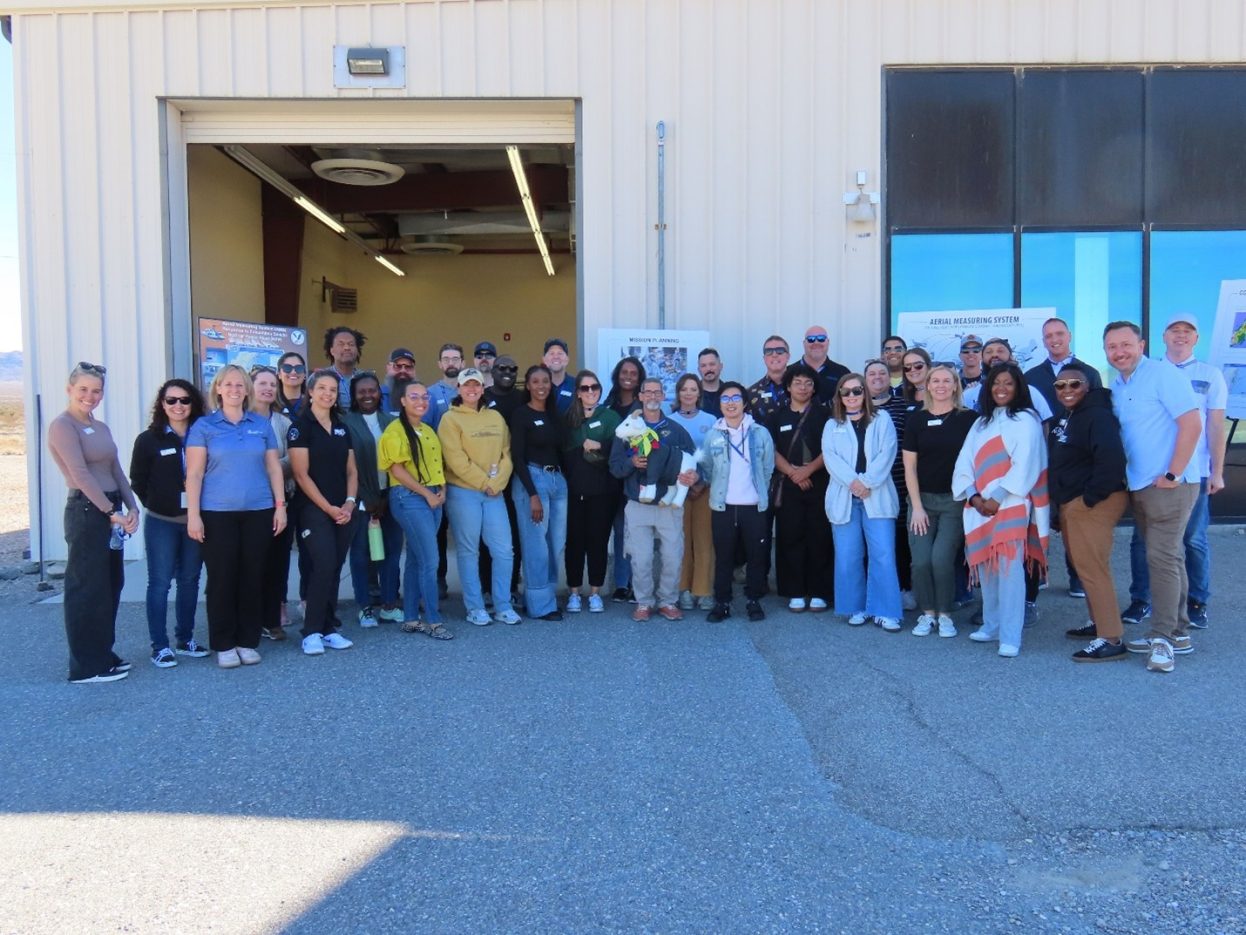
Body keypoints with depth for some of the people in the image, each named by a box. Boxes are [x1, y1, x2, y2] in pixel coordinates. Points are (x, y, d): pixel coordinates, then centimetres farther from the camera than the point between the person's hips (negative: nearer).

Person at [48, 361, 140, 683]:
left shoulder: (101, 427, 16)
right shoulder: (63, 425, -9)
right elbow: (81, 474, -16)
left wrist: (131, 508, -1)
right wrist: (111, 512, -18)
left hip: (111, 511, 9)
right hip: (86, 512, -9)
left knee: (110, 585, 14)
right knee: (88, 589, -3)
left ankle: (103, 655, 25)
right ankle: (86, 666, 5)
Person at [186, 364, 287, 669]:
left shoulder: (262, 425, 9)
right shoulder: (204, 426, 2)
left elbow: (274, 468, 11)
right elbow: (194, 474, -1)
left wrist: (280, 505, 4)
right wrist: (193, 515, -7)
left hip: (258, 512, 2)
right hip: (217, 514, -2)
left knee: (253, 577, 6)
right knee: (222, 578, 2)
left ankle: (248, 642, 16)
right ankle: (224, 645, 13)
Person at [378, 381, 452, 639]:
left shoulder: (428, 430, 16)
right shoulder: (396, 429, -7)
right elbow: (397, 469, -13)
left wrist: (442, 490, 3)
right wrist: (426, 494, -13)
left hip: (433, 497, 7)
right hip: (409, 498, -7)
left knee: (416, 560, 11)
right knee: (429, 561, -9)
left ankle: (411, 618, 17)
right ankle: (433, 621, 0)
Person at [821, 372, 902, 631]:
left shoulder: (882, 420, 10)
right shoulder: (832, 425, 14)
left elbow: (887, 453, -2)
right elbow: (830, 457, 0)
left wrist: (867, 482, -14)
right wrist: (852, 481, -16)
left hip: (877, 497, -1)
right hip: (844, 498, 2)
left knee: (883, 555, -7)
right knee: (848, 557, 3)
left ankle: (885, 611, -1)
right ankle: (857, 608, 15)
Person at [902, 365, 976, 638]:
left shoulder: (968, 419, 0)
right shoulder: (916, 419, 4)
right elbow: (910, 466, 3)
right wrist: (916, 506, -3)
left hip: (955, 500, -1)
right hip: (922, 499, 2)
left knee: (941, 558, -12)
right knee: (921, 560, -8)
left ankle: (944, 614, 7)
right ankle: (927, 613, 12)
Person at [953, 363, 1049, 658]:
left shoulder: (1025, 420, 0)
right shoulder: (981, 423, 18)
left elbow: (1025, 466, -10)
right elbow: (964, 464, 11)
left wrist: (997, 499, -14)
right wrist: (974, 497, -5)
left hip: (1011, 505, -6)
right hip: (979, 507, 6)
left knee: (1009, 569, -12)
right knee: (986, 568, 9)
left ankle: (1010, 637, -10)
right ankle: (992, 626, 21)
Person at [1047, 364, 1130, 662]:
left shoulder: (1097, 416, -15)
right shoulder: (1066, 418, 16)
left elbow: (1110, 461, -27)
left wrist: (1090, 498, -21)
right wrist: (1062, 503, 14)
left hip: (1093, 504, -10)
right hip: (1071, 504, 10)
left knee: (1092, 568, -11)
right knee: (1083, 566, 17)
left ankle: (1110, 639, -9)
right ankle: (1098, 622, 30)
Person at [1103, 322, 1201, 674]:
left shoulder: (1164, 374, -10)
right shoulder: (1116, 387, 13)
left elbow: (1191, 425, -16)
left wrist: (1172, 474, -18)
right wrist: (1121, 474, 8)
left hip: (1170, 485, -8)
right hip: (1138, 487, 8)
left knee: (1162, 558, -9)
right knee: (1169, 557, 14)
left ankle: (1163, 638, -4)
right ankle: (1178, 633, 21)